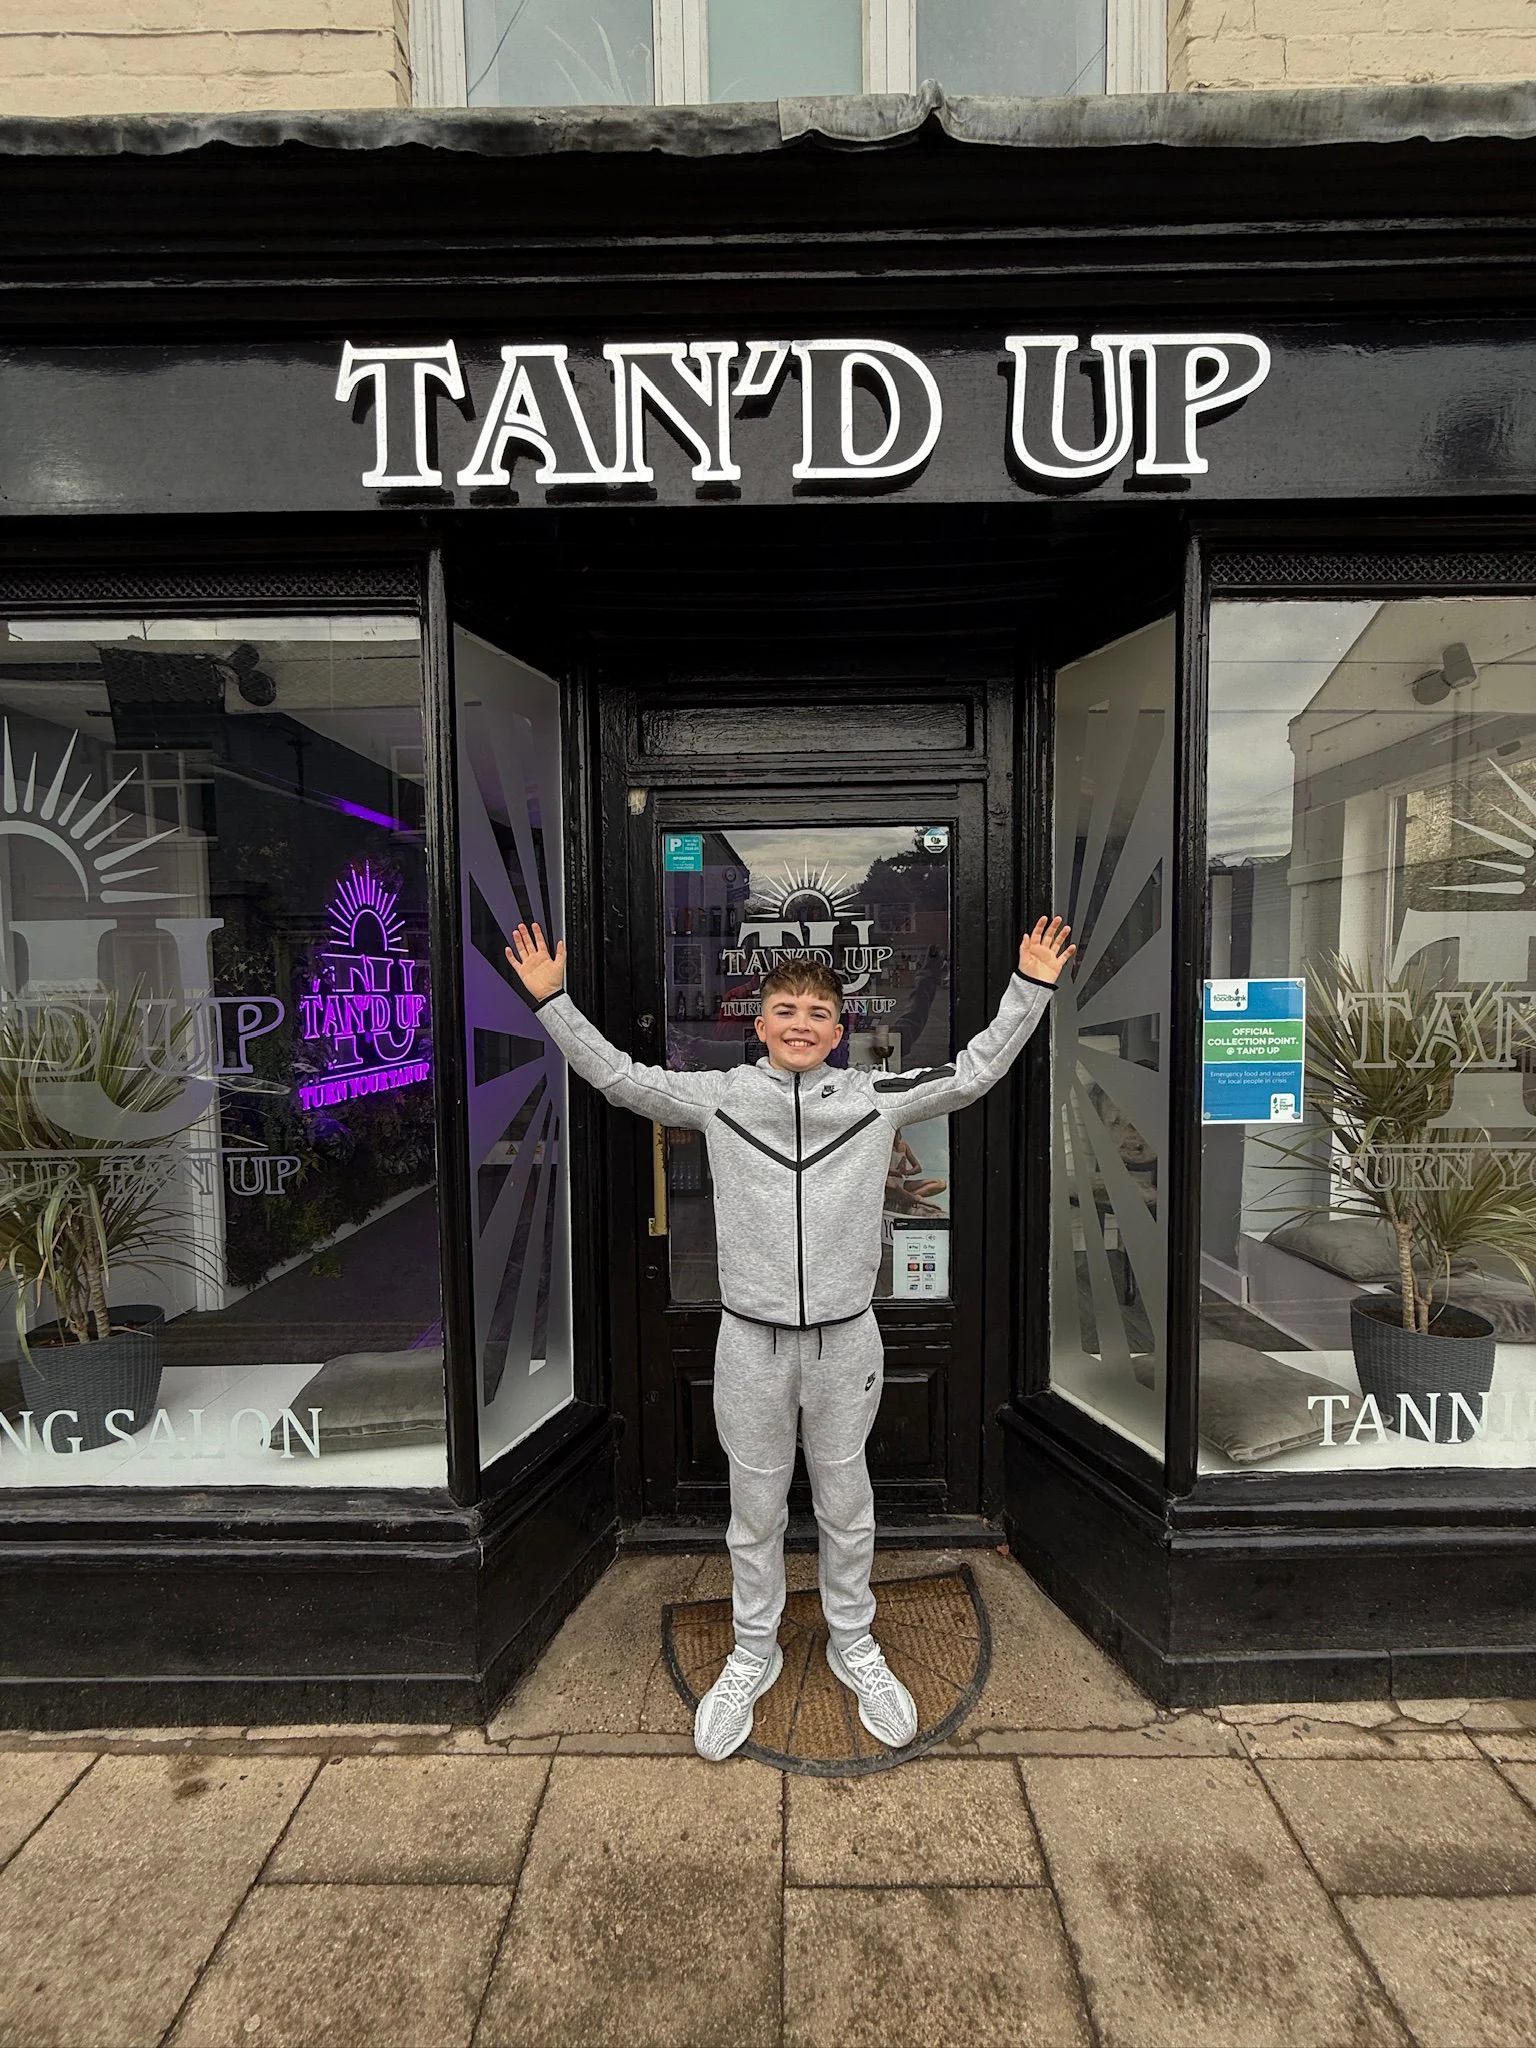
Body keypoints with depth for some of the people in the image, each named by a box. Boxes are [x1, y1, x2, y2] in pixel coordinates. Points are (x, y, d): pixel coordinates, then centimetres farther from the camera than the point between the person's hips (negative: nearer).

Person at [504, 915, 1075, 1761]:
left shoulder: (875, 1095, -4)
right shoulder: (720, 1095, -4)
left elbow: (975, 1071, 0)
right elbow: (617, 1076, -1)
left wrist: (1030, 987, -4)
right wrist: (553, 999, -6)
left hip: (845, 1337, 1)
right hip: (751, 1339, 0)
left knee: (845, 1502, 20)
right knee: (754, 1507, 18)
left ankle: (854, 1645, 45)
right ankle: (753, 1652, 43)